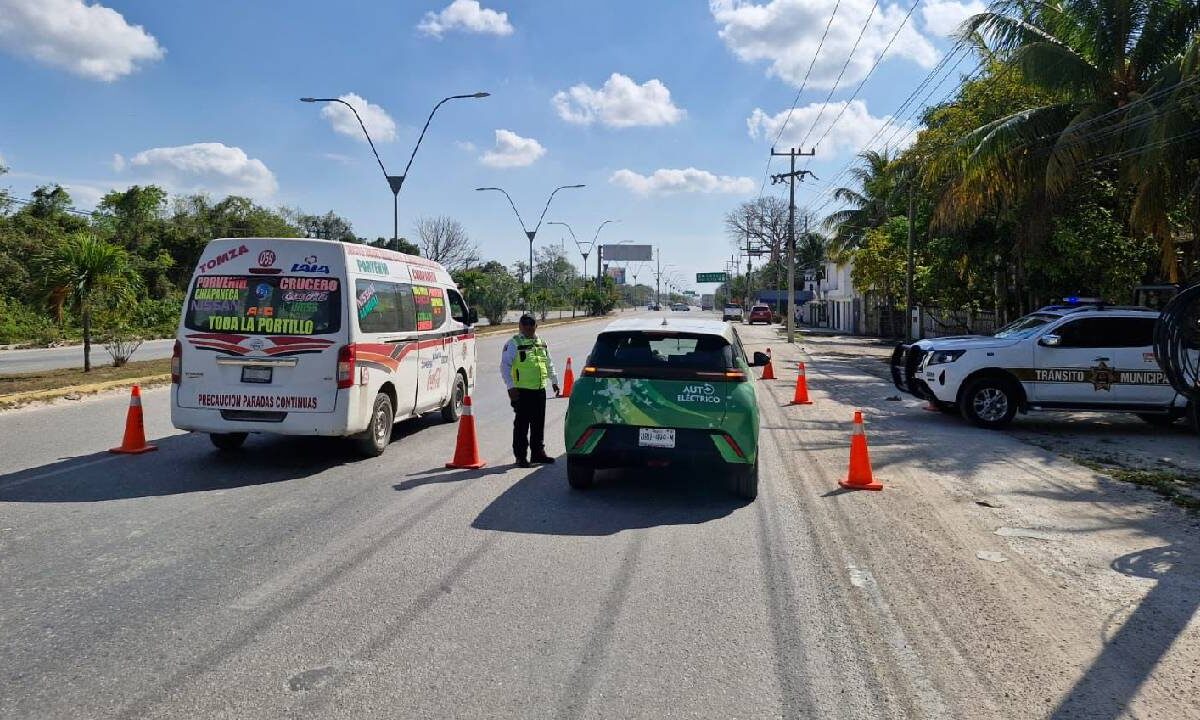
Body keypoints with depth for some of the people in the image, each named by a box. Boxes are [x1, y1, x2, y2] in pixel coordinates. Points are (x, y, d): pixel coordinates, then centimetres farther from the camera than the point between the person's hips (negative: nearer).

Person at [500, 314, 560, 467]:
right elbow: (505, 366, -7)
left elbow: (549, 364, 27)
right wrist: (511, 386, -14)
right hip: (521, 391, -6)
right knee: (521, 424, -1)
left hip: (540, 389, 6)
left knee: (539, 423, 11)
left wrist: (554, 381, 26)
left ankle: (538, 453, 23)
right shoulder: (513, 344, -3)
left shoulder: (542, 343, 15)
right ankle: (520, 456, 7)